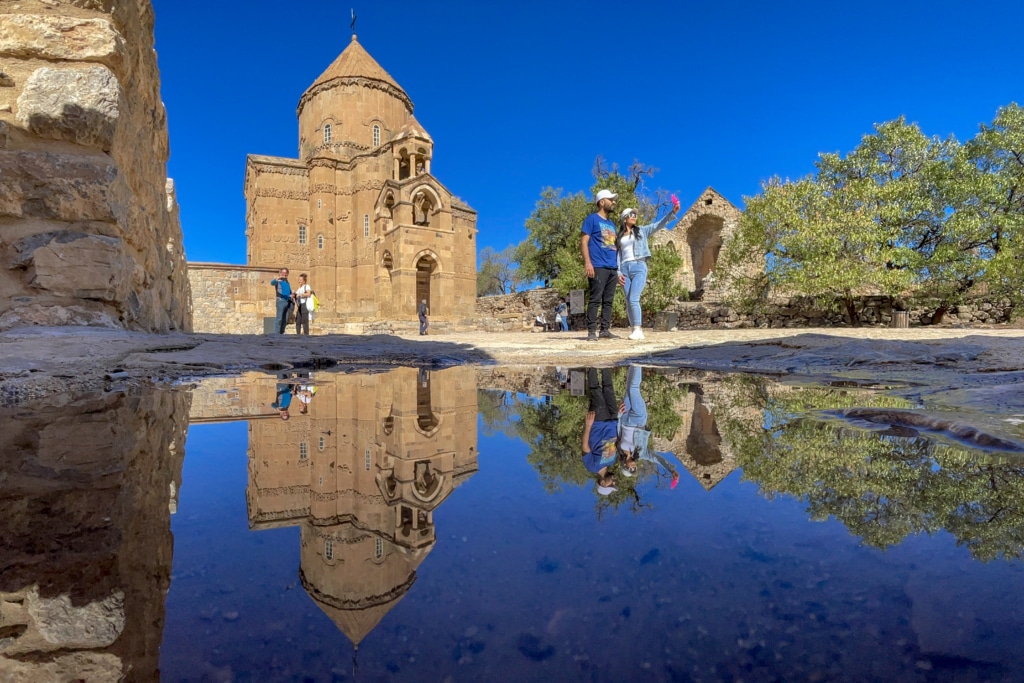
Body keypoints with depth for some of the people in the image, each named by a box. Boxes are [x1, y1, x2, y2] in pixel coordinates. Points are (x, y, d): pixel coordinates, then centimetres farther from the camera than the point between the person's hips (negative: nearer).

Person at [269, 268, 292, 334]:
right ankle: (277, 333, -12)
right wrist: (277, 278, -46)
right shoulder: (278, 281, 0)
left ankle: (282, 333, 12)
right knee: (279, 319, -12)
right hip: (281, 301, -7)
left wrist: (292, 295, 6)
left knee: (285, 320, 7)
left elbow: (290, 291, 31)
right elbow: (272, 283, -24)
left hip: (287, 301, 7)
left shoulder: (287, 281, 20)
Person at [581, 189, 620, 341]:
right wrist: (587, 262, -18)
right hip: (598, 266, -7)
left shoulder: (611, 224, 24)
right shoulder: (592, 219, 2)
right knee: (595, 300, -10)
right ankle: (592, 331, -8)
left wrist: (618, 266, 17)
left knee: (608, 301, 6)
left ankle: (605, 330, 9)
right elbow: (583, 242, -6)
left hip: (612, 268, 8)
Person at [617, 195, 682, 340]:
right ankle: (636, 330, 4)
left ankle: (638, 329, -14)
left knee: (633, 299, -17)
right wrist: (618, 272, 0)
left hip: (639, 267, -3)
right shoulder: (619, 236, 16)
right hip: (625, 269, 3)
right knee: (628, 302, 0)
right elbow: (617, 255, 12)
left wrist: (672, 212, -13)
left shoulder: (641, 230, 12)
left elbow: (659, 225, 1)